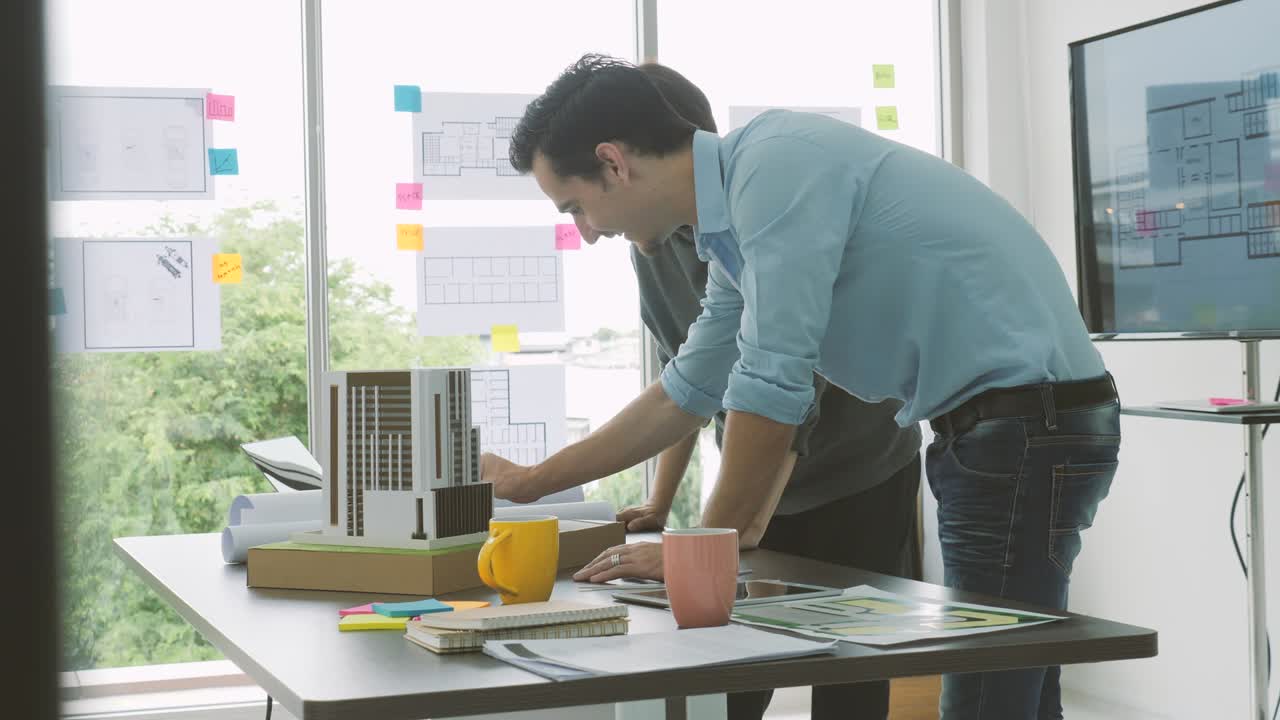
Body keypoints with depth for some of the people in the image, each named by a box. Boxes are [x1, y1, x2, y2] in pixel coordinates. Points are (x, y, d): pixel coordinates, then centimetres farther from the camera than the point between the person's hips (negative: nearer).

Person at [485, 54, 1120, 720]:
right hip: (998, 431, 10)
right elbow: (685, 394, 24)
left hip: (1029, 427, -10)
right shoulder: (733, 226, 14)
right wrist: (527, 483, 27)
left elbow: (771, 385, -19)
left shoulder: (775, 163, -17)